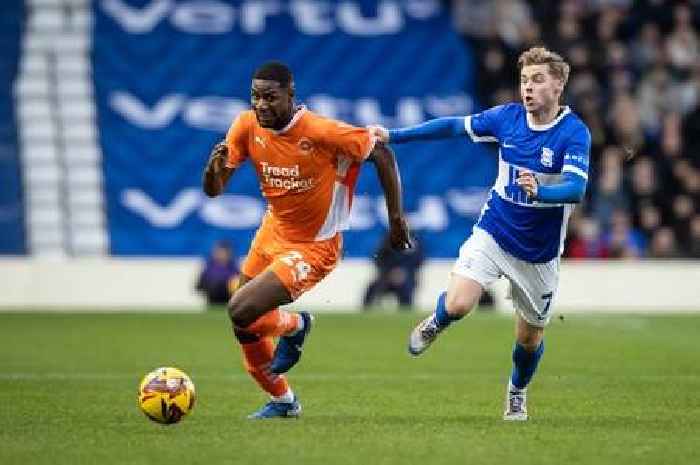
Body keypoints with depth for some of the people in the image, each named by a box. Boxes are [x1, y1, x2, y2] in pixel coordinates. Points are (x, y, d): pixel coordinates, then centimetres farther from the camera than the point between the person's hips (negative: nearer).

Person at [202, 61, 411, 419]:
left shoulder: (321, 132, -26)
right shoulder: (247, 127, -10)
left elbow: (382, 155, -14)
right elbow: (213, 190, -5)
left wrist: (396, 219, -9)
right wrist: (215, 167, -29)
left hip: (312, 248, -7)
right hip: (272, 232, 7)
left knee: (240, 313, -22)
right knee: (247, 334, 14)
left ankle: (295, 326, 11)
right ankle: (282, 401, 39)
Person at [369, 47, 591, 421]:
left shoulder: (575, 133, -17)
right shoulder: (508, 117, -6)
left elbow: (576, 189, -29)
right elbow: (454, 126, 7)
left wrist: (540, 191, -49)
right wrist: (393, 136, 7)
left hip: (539, 253, -1)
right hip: (493, 233, 2)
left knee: (530, 337, 11)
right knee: (457, 304, -20)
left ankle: (517, 392, 44)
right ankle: (435, 323, 18)